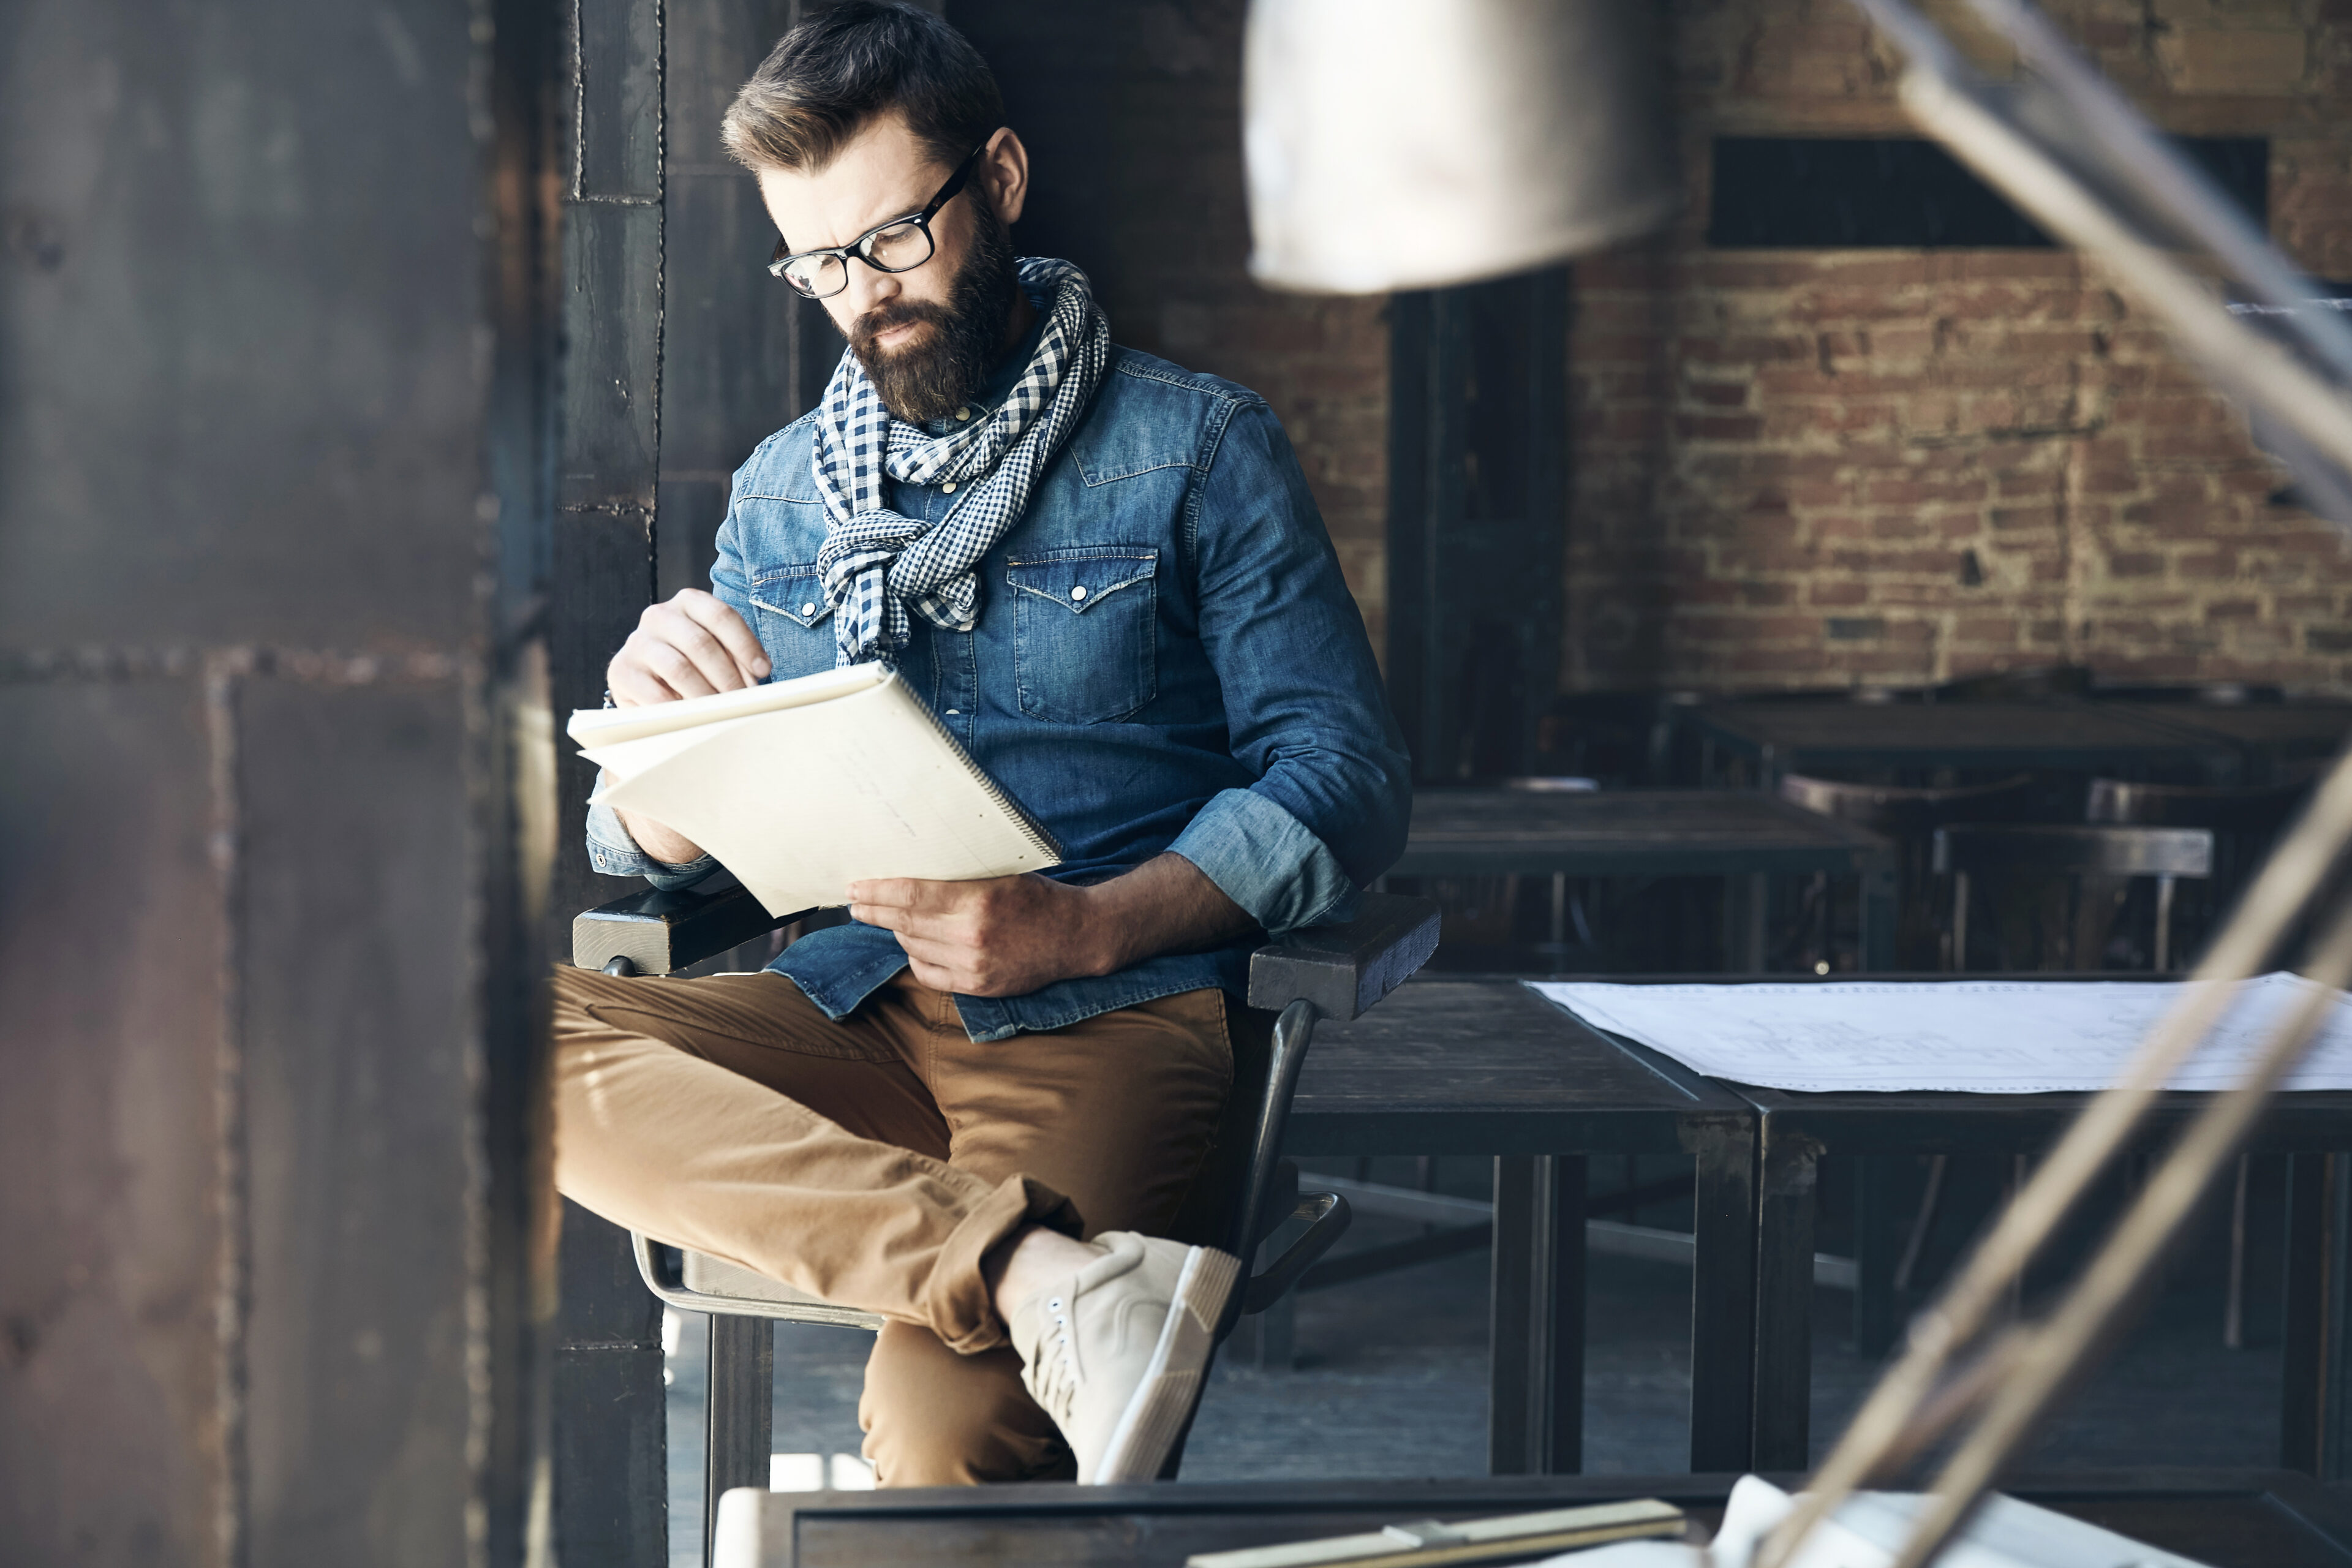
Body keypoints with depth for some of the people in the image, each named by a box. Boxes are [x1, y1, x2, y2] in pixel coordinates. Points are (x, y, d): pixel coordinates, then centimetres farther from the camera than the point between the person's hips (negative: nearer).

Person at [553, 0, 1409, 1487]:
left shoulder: (1197, 447, 8)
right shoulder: (782, 491, 20)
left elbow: (1348, 783, -1)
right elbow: (667, 847, 19)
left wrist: (1081, 928, -17)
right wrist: (657, 727, -7)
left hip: (1110, 1014, -5)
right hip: (849, 1010, 6)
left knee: (940, 1432, -38)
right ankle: (1046, 1275, -39)